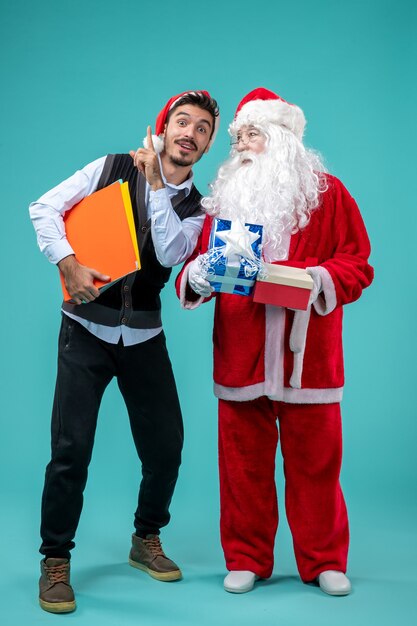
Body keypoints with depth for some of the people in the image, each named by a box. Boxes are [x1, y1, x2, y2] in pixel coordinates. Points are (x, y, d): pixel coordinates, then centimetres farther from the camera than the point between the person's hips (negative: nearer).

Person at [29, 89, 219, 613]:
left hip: (144, 336, 3)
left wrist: (155, 183, -13)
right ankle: (55, 561, 9)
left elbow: (169, 252, -13)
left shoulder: (195, 209, 6)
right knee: (71, 449, -8)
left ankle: (146, 541, 30)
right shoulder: (114, 168, -1)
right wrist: (69, 265, -17)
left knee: (166, 447, 6)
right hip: (87, 329, -3)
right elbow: (45, 208, -4)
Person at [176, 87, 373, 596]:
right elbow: (196, 267, 11)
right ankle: (246, 560, 22)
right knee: (243, 462, 7)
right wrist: (196, 277, -12)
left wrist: (321, 279, -18)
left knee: (315, 462, 5)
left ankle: (324, 561, 22)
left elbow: (357, 265, 1)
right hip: (240, 357, 3)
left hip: (306, 356, -2)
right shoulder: (224, 199, 13)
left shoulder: (327, 193, 4)